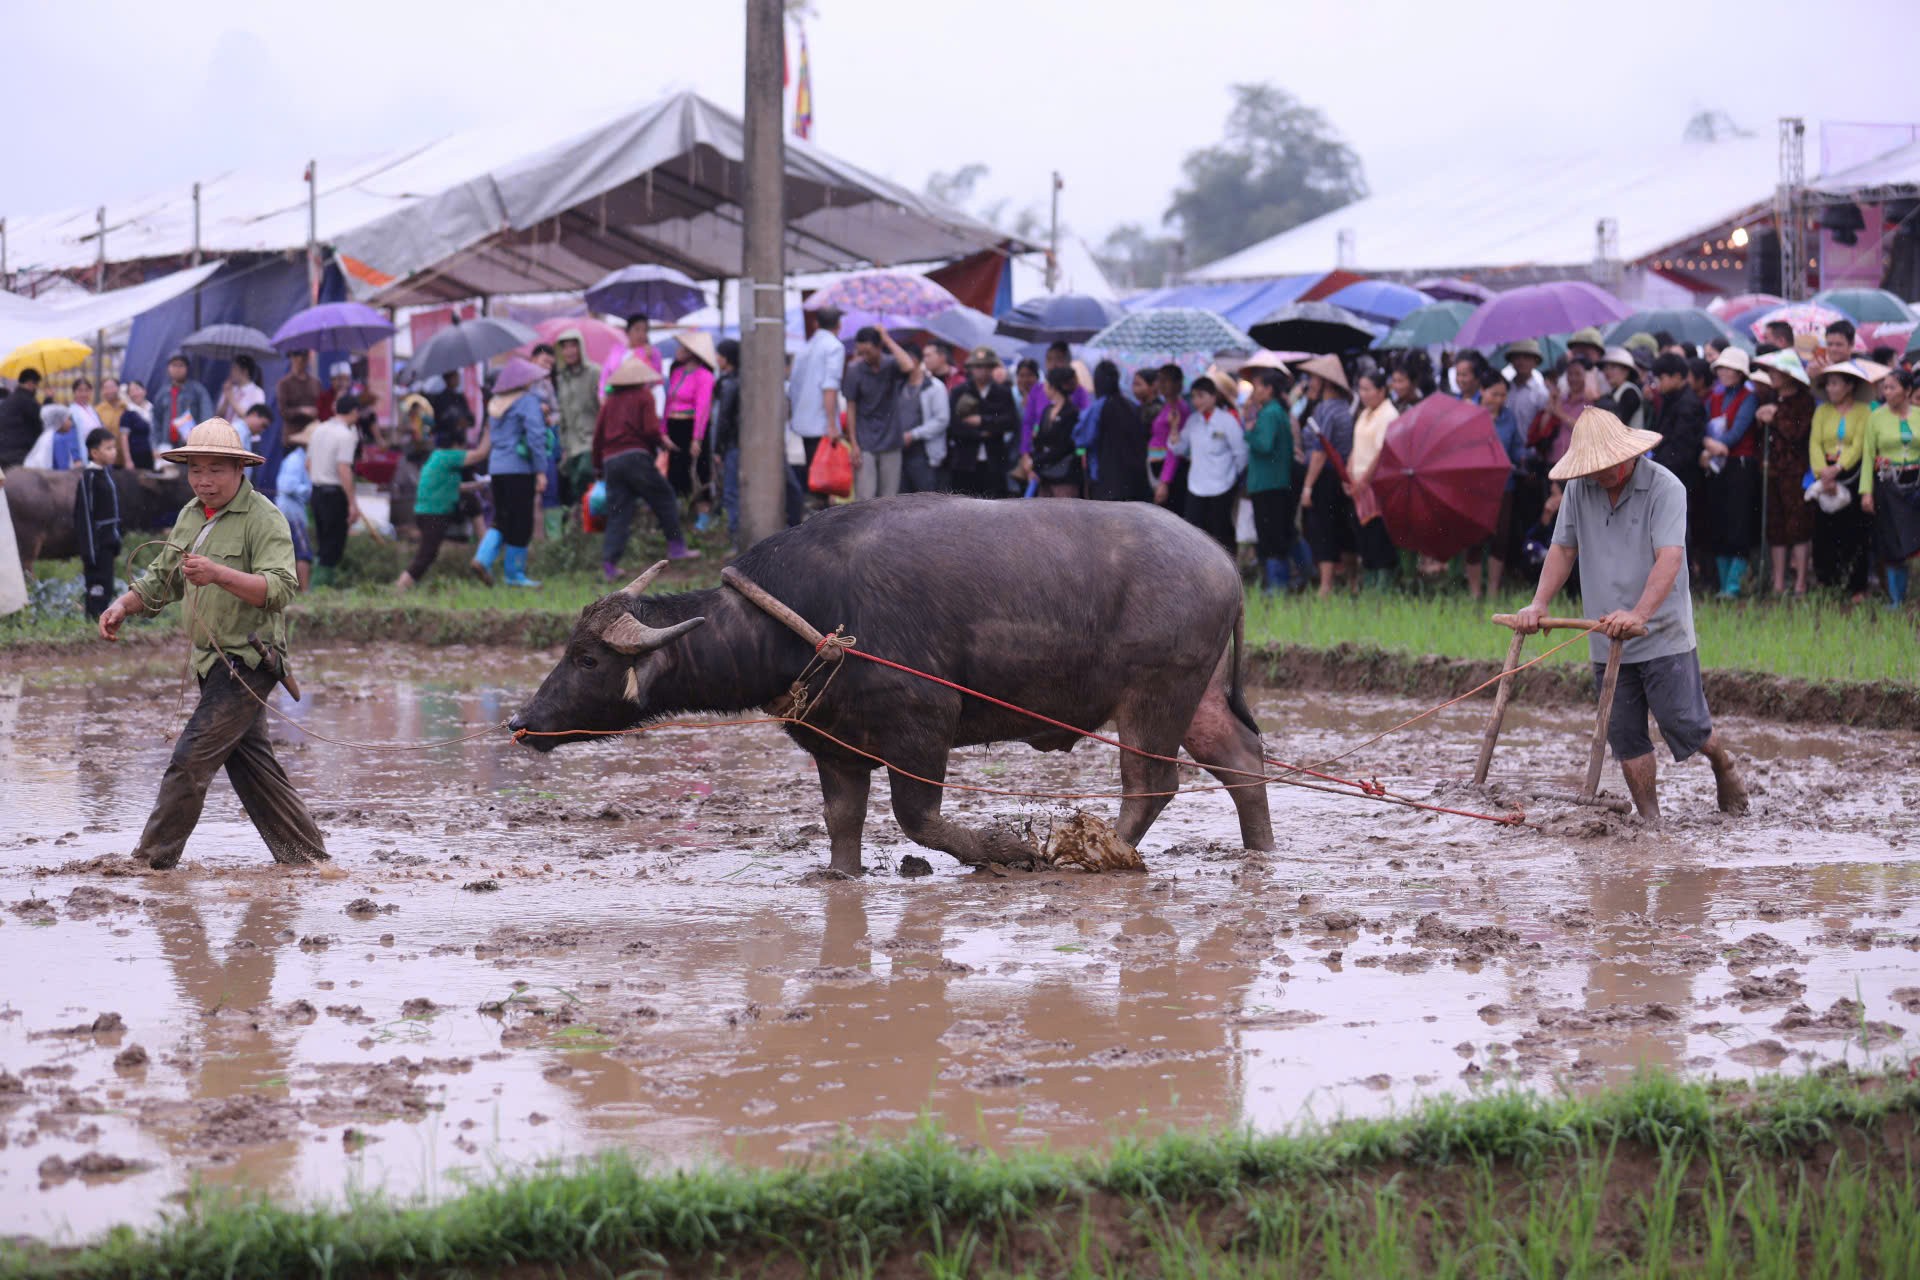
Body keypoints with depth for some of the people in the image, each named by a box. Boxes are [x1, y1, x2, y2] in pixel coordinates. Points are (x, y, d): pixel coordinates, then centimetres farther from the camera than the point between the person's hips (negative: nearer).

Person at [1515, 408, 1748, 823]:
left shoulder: (1665, 488, -14)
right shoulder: (1579, 489, 4)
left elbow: (1669, 559, -24)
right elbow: (1563, 549, 9)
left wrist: (1639, 615, -37)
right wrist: (1539, 604, -6)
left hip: (1662, 634, -5)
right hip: (1606, 641, 5)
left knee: (1684, 725, -4)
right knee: (1625, 736, 4)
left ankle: (1722, 762, 27)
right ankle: (1650, 820, 13)